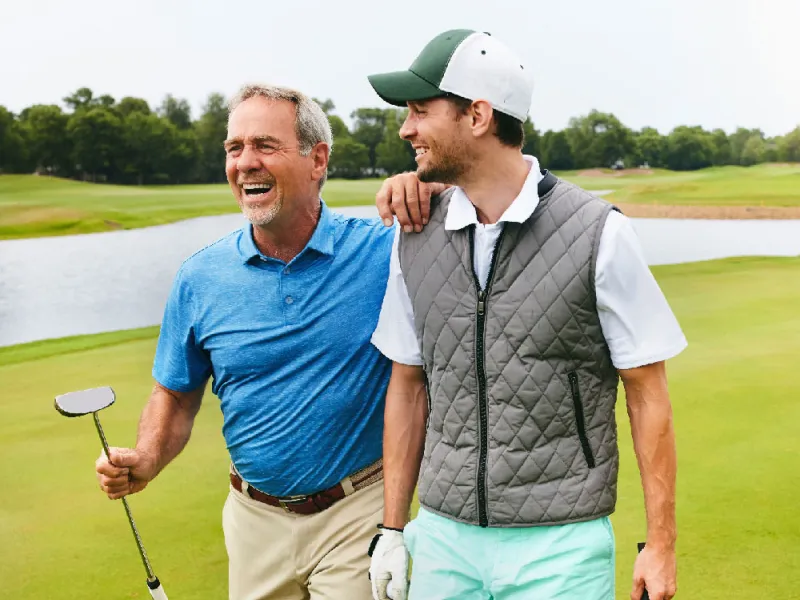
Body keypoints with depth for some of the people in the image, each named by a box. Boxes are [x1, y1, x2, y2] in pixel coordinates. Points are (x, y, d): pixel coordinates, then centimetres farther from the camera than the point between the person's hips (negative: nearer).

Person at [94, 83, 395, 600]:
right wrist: (146, 460, -12)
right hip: (255, 517, 3)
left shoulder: (382, 252, -11)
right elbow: (176, 396, 8)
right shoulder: (200, 277, -2)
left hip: (356, 517, -3)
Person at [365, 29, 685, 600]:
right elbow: (408, 385, 8)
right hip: (443, 534, 4)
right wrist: (392, 529, 8)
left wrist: (662, 545, -5)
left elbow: (647, 394, -5)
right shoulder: (415, 234, 1)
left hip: (562, 544, -3)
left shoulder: (601, 234, -10)